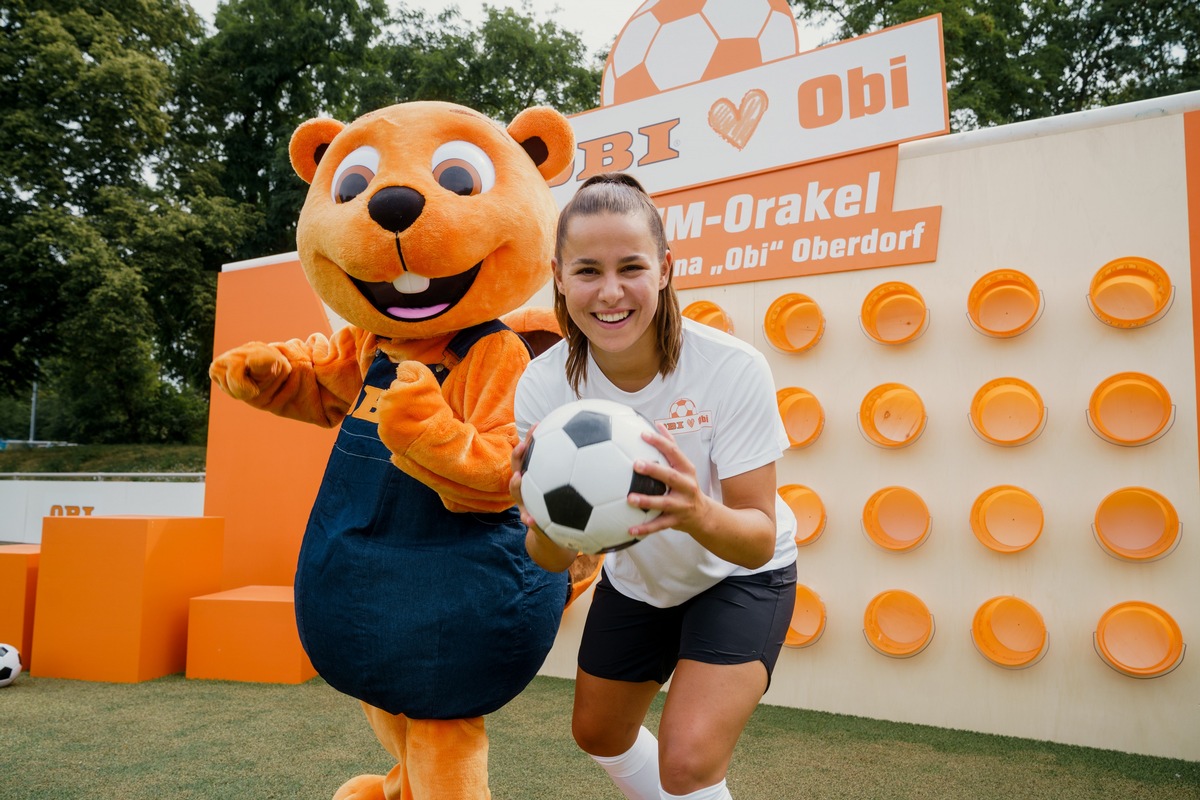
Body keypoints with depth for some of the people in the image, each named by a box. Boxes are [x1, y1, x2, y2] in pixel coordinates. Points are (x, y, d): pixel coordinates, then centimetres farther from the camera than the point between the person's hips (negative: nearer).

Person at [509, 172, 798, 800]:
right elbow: (555, 560, -20)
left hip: (740, 577, -3)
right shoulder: (542, 385, -24)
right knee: (598, 733, 22)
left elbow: (759, 540, -29)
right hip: (633, 578, 4)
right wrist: (543, 522, -44)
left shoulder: (733, 368, -33)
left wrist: (698, 513, -51)